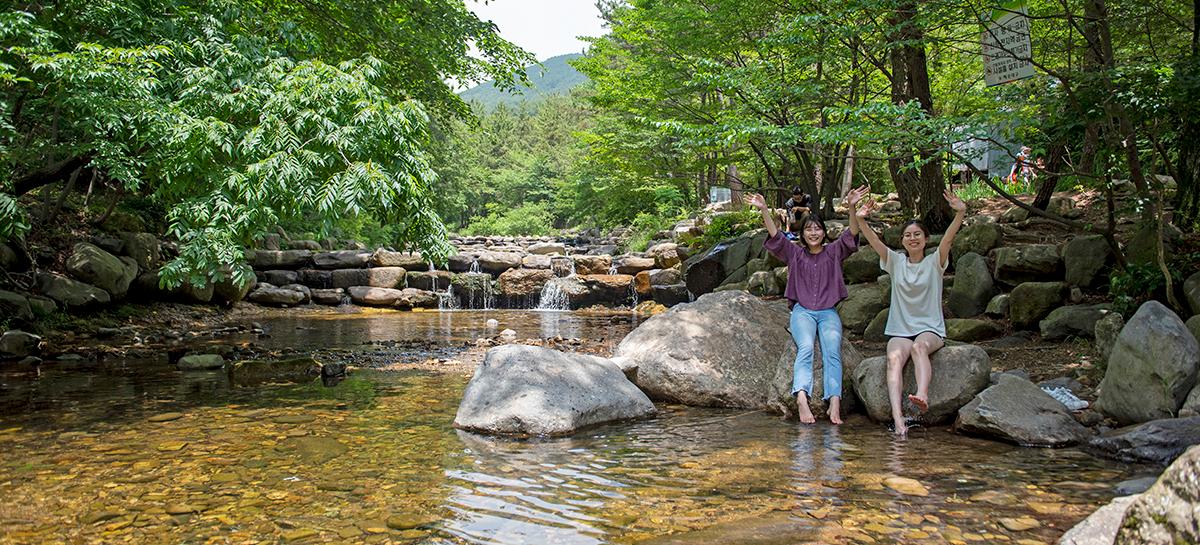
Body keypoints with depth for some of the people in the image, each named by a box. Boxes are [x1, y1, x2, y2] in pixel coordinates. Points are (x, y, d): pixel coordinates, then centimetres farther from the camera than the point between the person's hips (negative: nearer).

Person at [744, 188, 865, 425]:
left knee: (832, 350, -27)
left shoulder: (834, 251, 15)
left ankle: (834, 404, -44)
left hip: (828, 312, 1)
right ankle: (801, 400, -49)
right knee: (806, 347, -29)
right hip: (802, 311, 0)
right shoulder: (795, 253, 15)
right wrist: (764, 210, -13)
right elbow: (775, 235, 3)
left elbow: (851, 234, -1)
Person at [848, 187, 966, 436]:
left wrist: (960, 213, -35)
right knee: (894, 357, -31)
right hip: (899, 331, 1)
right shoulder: (896, 261, 9)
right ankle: (897, 419, -49)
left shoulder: (934, 262, 4)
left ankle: (922, 395, -62)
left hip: (930, 329, -1)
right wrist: (859, 219, -26)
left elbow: (949, 238, -15)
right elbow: (873, 240, -7)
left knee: (919, 346, -37)